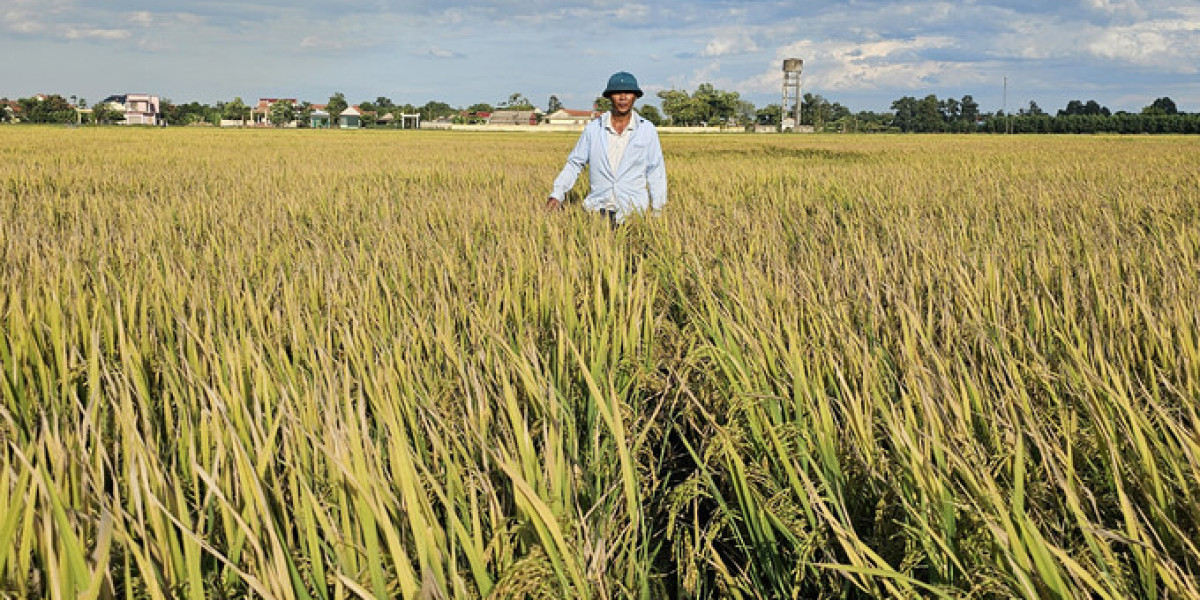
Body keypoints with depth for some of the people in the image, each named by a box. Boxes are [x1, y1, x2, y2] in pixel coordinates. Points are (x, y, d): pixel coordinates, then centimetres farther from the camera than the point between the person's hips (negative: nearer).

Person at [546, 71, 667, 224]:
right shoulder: (593, 129, 7)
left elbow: (656, 172, 9)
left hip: (633, 212, 0)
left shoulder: (647, 130, 5)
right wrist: (557, 194, 0)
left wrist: (657, 211, 5)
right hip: (599, 209, 0)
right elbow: (574, 163, 12)